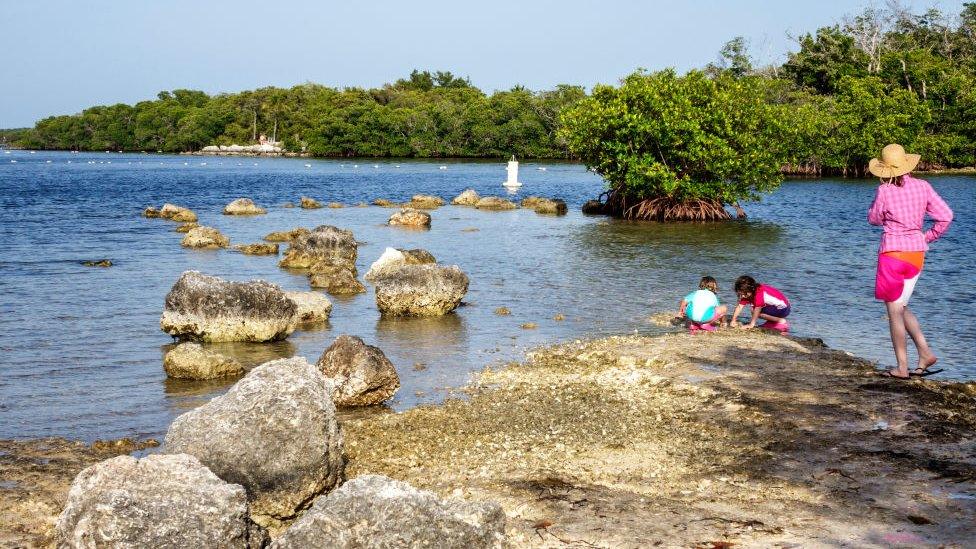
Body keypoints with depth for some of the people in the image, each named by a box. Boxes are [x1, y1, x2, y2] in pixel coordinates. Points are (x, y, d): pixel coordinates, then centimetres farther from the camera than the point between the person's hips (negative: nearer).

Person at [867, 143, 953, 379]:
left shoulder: (884, 191, -12)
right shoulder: (922, 187, 1)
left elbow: (874, 219, 4)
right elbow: (946, 216, -1)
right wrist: (928, 238, 9)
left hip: (892, 252, -5)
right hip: (917, 253, 5)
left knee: (894, 311, 3)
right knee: (901, 307, 19)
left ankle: (902, 368, 5)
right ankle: (925, 353, 8)